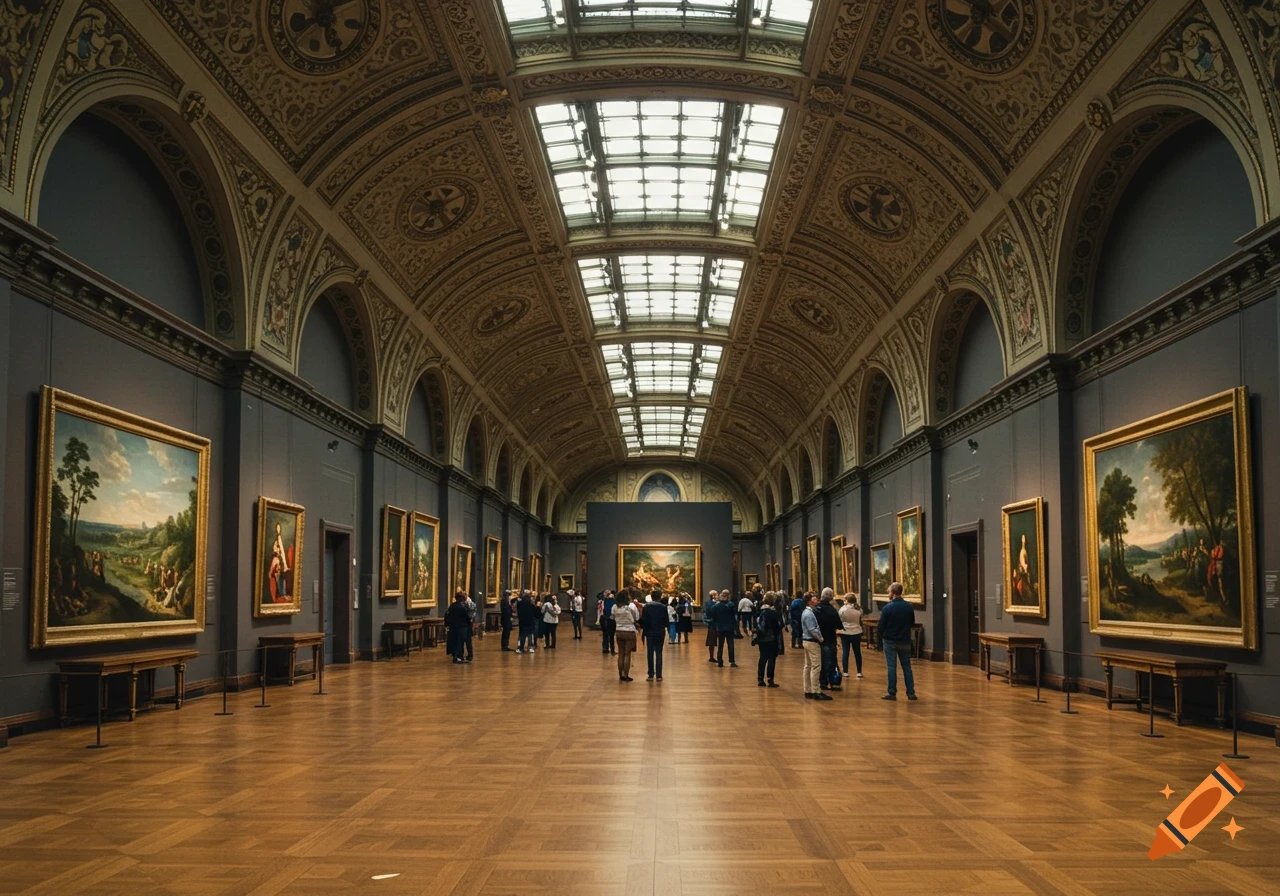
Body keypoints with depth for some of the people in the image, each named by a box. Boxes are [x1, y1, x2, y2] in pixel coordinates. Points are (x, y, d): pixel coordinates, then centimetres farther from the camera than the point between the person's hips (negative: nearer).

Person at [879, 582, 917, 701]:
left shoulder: (888, 607, -15)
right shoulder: (908, 607, -1)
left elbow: (881, 626, -11)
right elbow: (912, 623, 11)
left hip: (890, 641, -4)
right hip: (905, 641, 4)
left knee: (892, 667, 2)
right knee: (907, 666, 10)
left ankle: (892, 693, 3)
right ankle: (911, 693, 10)